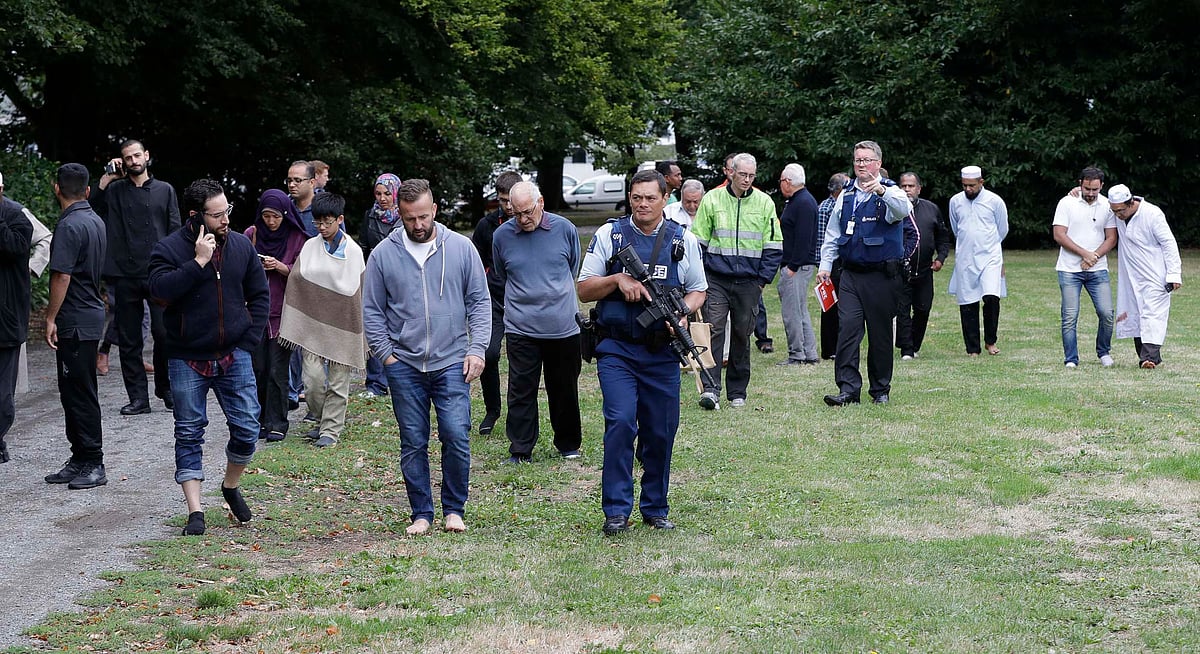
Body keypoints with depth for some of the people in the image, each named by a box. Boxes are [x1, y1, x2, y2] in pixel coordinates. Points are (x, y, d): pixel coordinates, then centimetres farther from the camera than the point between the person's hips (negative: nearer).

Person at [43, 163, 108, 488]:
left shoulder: (69, 226, -16)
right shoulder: (96, 221, 12)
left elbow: (62, 277, -21)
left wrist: (50, 318, -14)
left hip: (74, 320, -9)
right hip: (92, 313, 9)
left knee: (79, 394, -5)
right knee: (73, 392, 14)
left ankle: (93, 465, -2)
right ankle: (81, 461, 18)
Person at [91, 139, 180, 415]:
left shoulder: (165, 190, 10)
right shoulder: (116, 190, 10)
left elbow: (175, 232, 8)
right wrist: (107, 177, -7)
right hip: (125, 275, 1)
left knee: (164, 333, -8)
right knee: (129, 340, 3)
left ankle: (166, 389, 11)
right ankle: (138, 398, 9)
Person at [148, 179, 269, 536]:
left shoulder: (241, 246, 3)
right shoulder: (170, 249, -8)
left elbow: (260, 295, 10)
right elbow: (160, 289, -24)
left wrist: (249, 339, 1)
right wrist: (199, 262, -26)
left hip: (234, 357, 3)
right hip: (187, 359, -2)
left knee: (247, 430, 2)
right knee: (189, 434, 1)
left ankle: (231, 486, 28)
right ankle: (195, 511, 4)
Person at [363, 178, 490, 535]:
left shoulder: (461, 248, 1)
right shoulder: (383, 254, 1)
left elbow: (480, 301, 5)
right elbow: (372, 310, 7)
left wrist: (477, 348, -3)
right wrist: (385, 354, 0)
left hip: (452, 364, -1)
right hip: (404, 366, 1)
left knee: (457, 438, -7)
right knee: (413, 444, 5)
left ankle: (454, 509, 10)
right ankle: (421, 514, 15)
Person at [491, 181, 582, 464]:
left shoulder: (565, 229, -1)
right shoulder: (502, 235, 0)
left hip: (563, 326, 1)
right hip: (521, 328, 0)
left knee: (565, 390, 11)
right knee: (521, 390, 0)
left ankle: (568, 445, 26)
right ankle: (520, 451, 7)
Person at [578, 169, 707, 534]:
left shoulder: (683, 240, 8)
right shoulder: (609, 235, 4)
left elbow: (698, 290, 16)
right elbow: (584, 290, 6)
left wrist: (683, 312, -5)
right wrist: (617, 279, -12)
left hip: (662, 352, 2)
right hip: (617, 350, -2)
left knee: (661, 432, 6)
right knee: (620, 423, -14)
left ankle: (656, 508, 20)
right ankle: (616, 511, -7)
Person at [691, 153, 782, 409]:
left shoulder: (764, 202, 5)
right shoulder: (712, 199, 1)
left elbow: (773, 245, 9)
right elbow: (698, 240, 5)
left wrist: (763, 278, 0)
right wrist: (700, 277, -1)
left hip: (748, 282, 2)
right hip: (716, 279, -1)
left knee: (742, 335, 7)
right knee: (714, 330, -12)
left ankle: (737, 392, 16)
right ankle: (710, 388, -15)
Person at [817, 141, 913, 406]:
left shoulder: (889, 192, -2)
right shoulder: (846, 195, 13)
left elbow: (904, 209, -26)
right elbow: (833, 233, 19)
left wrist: (881, 191, -42)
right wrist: (825, 265, 12)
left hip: (883, 275, -3)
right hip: (851, 273, 3)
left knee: (880, 332, 4)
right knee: (847, 327, -9)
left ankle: (880, 389, 16)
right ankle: (848, 389, -10)